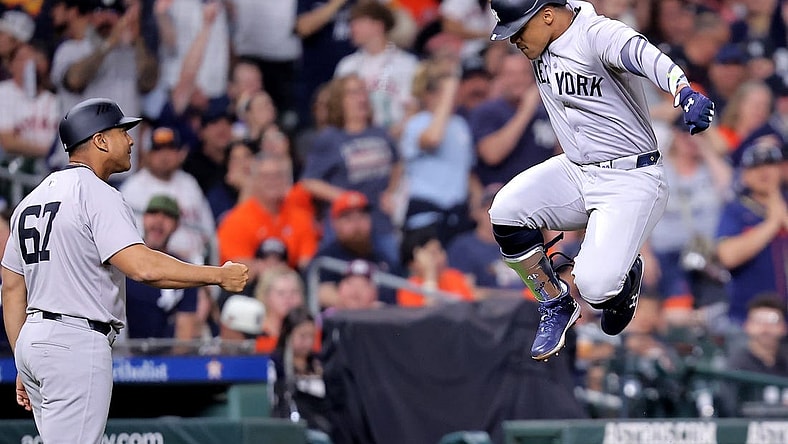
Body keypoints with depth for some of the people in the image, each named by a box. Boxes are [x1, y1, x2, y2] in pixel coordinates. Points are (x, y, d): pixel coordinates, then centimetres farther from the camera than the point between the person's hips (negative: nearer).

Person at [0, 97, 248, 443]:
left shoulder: (31, 200, 17)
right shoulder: (96, 194, -10)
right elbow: (143, 267, -23)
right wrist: (220, 276, -15)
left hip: (31, 338, 10)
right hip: (77, 343, -10)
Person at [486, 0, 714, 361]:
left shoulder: (599, 34, -22)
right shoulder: (541, 42, 3)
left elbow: (643, 55, -43)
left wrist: (682, 92, -61)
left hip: (630, 181, -8)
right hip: (574, 170, 8)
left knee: (596, 287, -23)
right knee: (505, 211, -19)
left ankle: (626, 274, 18)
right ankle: (557, 308, 3)